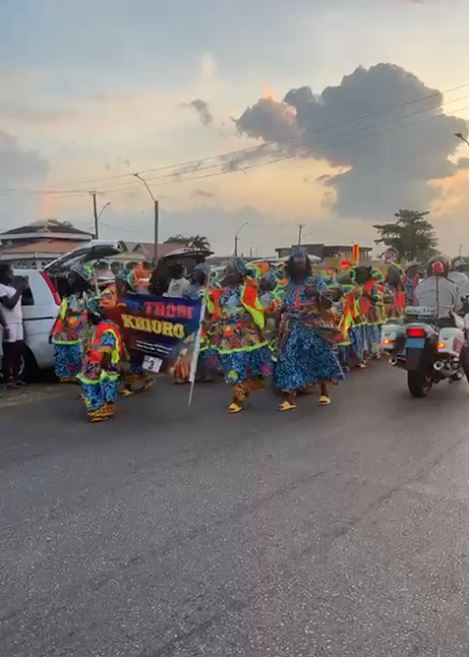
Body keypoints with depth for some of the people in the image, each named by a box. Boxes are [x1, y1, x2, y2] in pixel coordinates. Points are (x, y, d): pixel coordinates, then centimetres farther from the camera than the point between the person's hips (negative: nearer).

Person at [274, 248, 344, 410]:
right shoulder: (289, 285, 11)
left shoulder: (316, 281, 2)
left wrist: (317, 294, -20)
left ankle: (324, 392, 20)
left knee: (319, 357, 1)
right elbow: (284, 308, 16)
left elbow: (328, 304, -2)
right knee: (291, 358, -6)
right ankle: (291, 398, -6)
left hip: (314, 327, -2)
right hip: (294, 329, 2)